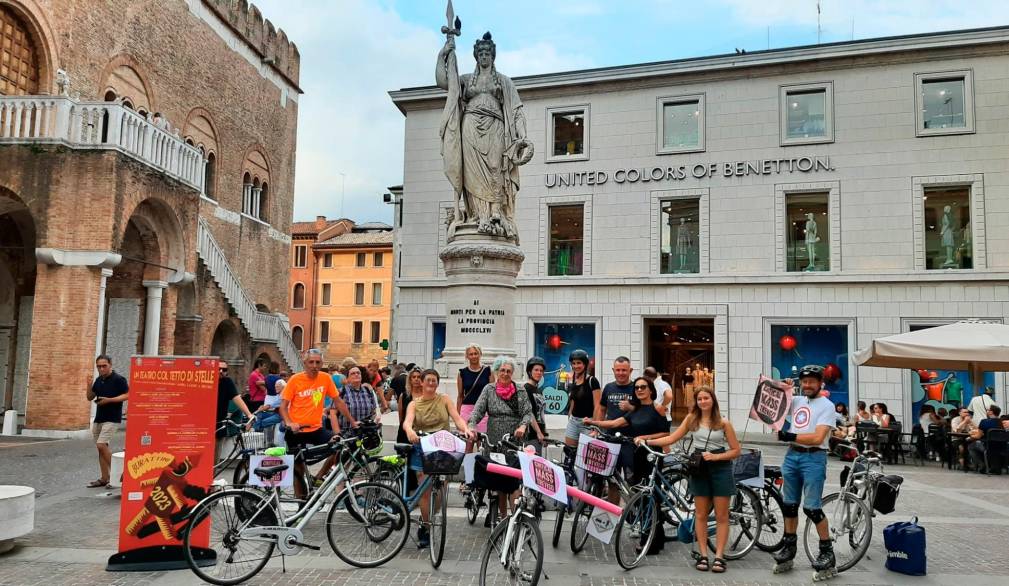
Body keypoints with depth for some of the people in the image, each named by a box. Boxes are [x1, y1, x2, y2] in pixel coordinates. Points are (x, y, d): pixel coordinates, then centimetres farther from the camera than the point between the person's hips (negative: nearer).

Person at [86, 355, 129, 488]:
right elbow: (90, 397, 16)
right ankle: (103, 479, 14)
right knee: (101, 448, 9)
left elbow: (127, 395, -14)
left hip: (112, 419, -8)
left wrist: (109, 400, -21)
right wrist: (89, 384, -1)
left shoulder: (118, 379, -10)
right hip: (98, 418, 8)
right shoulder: (98, 380, 12)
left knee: (101, 445, -17)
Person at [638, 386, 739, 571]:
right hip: (699, 468, 2)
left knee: (721, 516, 2)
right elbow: (672, 438, 0)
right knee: (700, 515, 5)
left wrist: (715, 456, -15)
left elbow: (736, 450, -1)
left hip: (720, 469, -2)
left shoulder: (723, 423, -3)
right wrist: (646, 441, -9)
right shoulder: (691, 419, 2)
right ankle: (703, 555, 12)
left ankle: (719, 556, 9)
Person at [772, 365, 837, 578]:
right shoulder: (797, 401, 11)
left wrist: (789, 436, -19)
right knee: (789, 505, 13)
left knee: (812, 508, -6)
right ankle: (789, 548, 24)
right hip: (792, 456, 7)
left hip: (813, 458, -6)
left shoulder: (826, 405, -7)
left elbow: (817, 438, -18)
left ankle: (827, 551, 8)